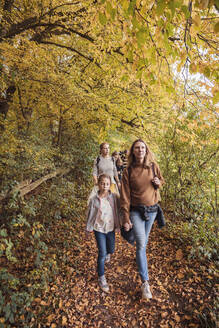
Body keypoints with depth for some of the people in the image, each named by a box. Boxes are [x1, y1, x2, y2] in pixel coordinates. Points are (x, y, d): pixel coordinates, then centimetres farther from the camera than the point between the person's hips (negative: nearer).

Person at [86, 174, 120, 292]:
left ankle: (106, 253, 56)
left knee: (111, 250, 19)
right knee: (102, 254, 0)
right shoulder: (94, 200, -14)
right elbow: (90, 214, -3)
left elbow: (118, 211, -2)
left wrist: (118, 225, 2)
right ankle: (101, 277, 19)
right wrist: (89, 227, 5)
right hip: (99, 229, -2)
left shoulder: (114, 197, -11)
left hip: (110, 228, 3)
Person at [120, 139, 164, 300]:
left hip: (152, 209, 3)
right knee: (141, 244, -9)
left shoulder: (153, 166, -5)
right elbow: (125, 196, -10)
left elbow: (161, 180, 13)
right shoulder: (128, 171, -11)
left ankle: (141, 257, 51)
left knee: (144, 240, 20)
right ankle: (145, 282, 5)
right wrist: (126, 218, -12)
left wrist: (158, 182, -12)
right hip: (136, 211, -3)